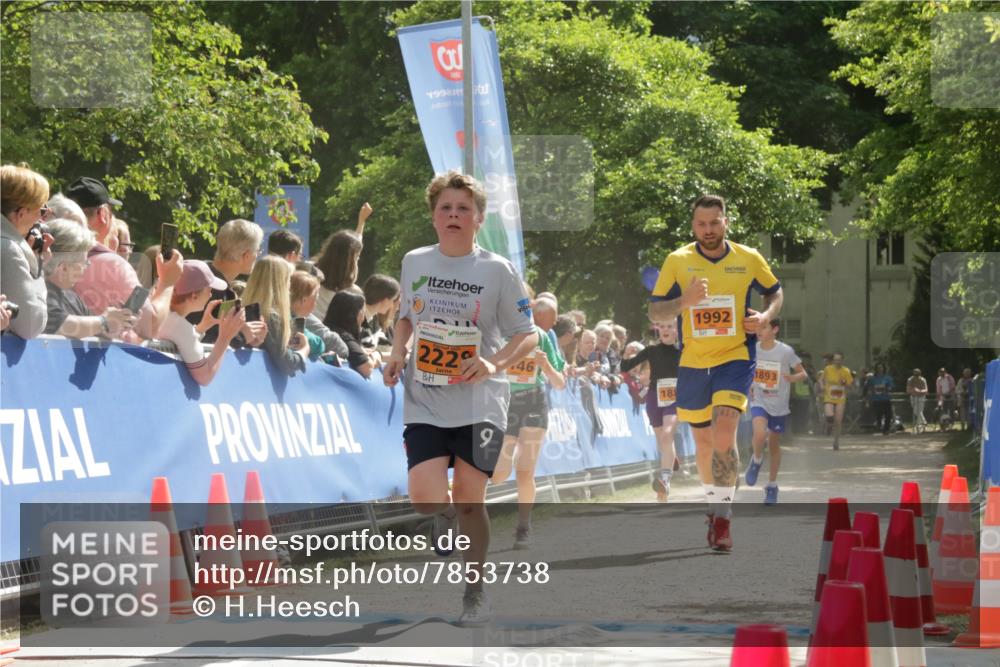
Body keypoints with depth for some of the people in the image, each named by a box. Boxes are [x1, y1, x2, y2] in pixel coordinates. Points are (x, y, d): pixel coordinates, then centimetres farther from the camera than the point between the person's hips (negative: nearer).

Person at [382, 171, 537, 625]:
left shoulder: (497, 271, -5)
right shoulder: (414, 263, 5)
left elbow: (527, 335, -1)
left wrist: (494, 363, -19)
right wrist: (398, 352, 2)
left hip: (479, 404, -2)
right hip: (425, 403, 2)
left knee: (469, 500, 1)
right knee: (424, 497, -13)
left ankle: (476, 591, 21)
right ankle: (447, 514, 25)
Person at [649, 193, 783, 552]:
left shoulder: (748, 259, -2)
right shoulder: (677, 261, -3)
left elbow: (775, 292, 16)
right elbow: (655, 313, -4)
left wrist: (765, 317, -5)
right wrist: (686, 300, -23)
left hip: (735, 358, -2)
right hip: (693, 363, 2)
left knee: (724, 433, -21)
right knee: (703, 440, 14)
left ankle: (723, 517, -19)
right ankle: (714, 503, 37)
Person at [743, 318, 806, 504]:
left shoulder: (785, 352, -12)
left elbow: (803, 374, -5)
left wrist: (793, 377, -27)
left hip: (779, 405, 0)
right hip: (759, 401, 0)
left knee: (774, 445, 10)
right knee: (760, 433, -27)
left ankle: (772, 485, 27)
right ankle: (756, 460, 5)